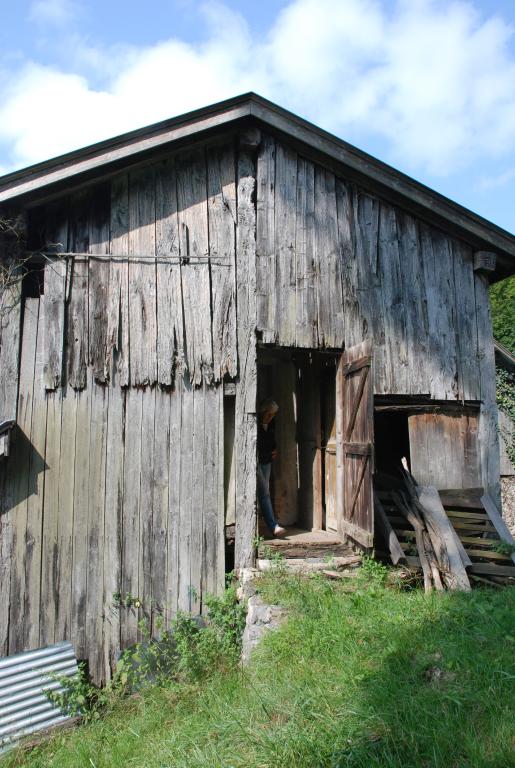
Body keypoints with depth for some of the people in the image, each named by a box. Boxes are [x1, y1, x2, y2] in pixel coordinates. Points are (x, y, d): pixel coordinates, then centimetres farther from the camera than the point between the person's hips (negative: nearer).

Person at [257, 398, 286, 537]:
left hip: (266, 461, 7)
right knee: (264, 493, -11)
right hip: (256, 461, -7)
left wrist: (275, 449, 7)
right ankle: (273, 526, -12)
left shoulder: (271, 424, 8)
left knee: (264, 492, 8)